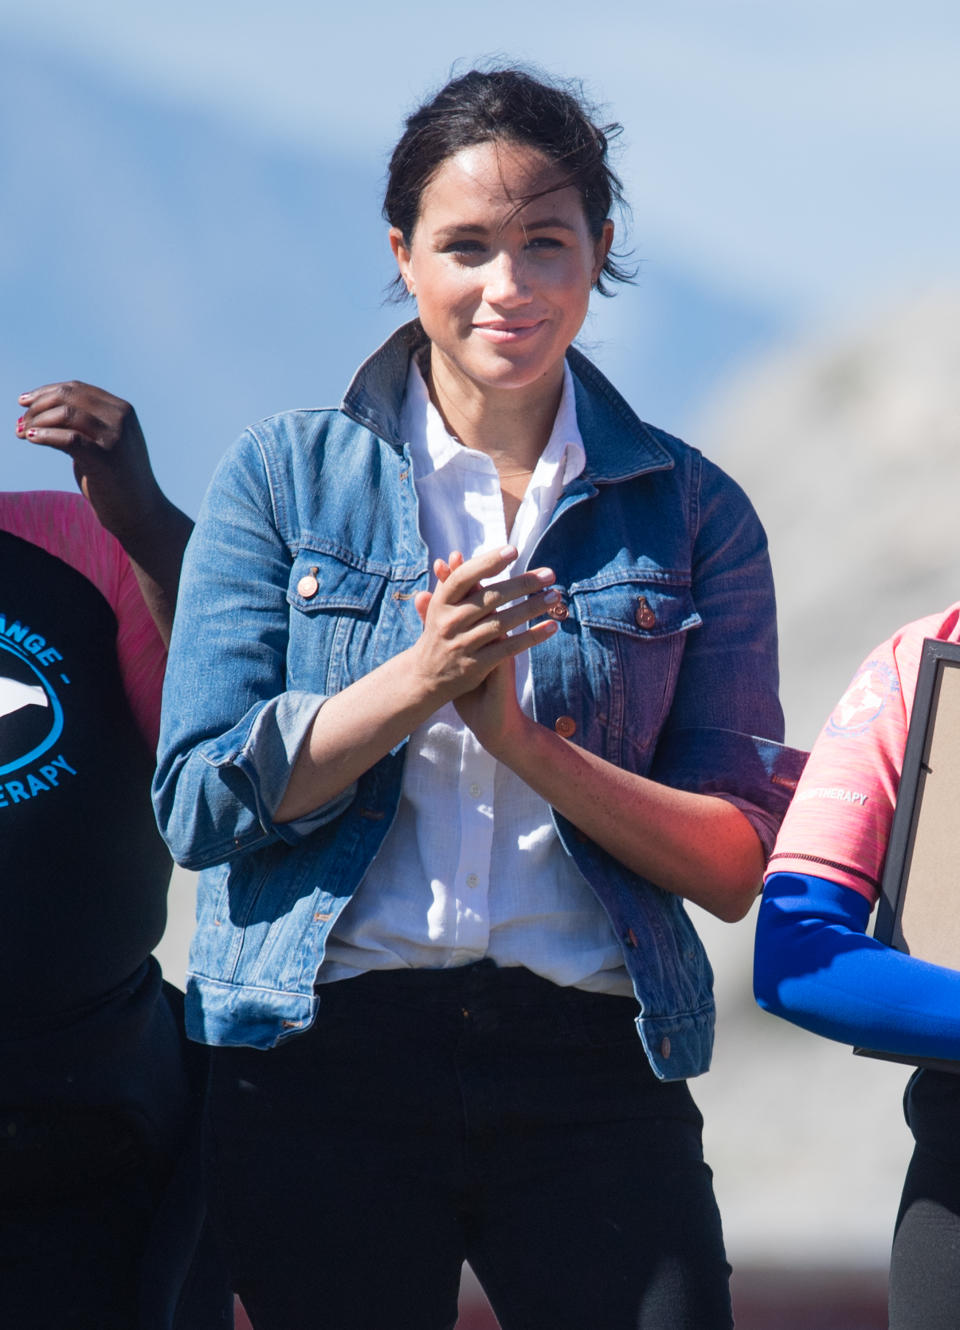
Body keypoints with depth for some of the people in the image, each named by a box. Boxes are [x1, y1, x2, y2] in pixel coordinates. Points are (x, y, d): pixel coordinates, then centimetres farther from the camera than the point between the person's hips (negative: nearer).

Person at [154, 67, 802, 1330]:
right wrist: (419, 681, -17)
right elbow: (199, 802, -3)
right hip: (325, 1058, 0)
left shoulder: (692, 513, 7)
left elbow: (737, 865, 1)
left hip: (592, 1072, 0)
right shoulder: (285, 477, 5)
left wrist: (522, 737, -15)